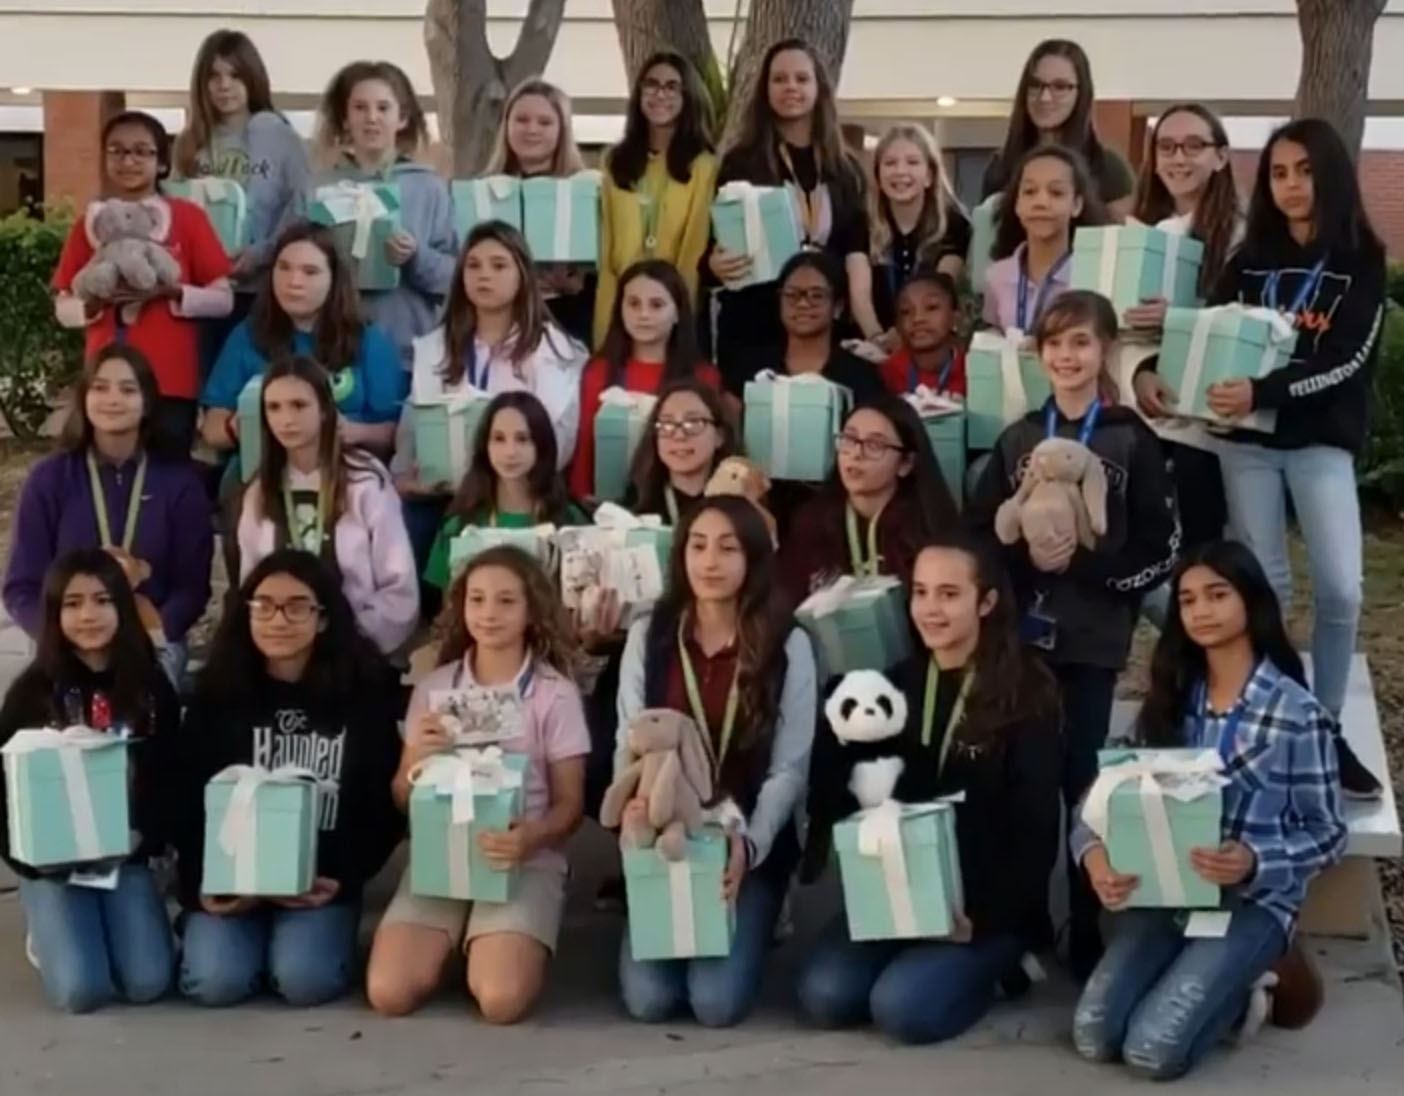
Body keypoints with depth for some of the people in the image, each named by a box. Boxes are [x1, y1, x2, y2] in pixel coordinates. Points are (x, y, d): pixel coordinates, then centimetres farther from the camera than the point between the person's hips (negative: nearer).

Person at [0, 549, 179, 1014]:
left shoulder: (152, 689, 2)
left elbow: (168, 781, 4)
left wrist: (144, 839, -14)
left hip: (126, 856, 2)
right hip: (52, 860, -2)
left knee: (148, 984, -14)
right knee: (82, 989, -19)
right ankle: (47, 938, 16)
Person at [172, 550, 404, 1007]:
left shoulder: (364, 689, -1)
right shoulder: (218, 690, 2)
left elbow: (385, 804, 0)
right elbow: (185, 800, 2)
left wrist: (343, 878, -13)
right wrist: (201, 884, -12)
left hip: (322, 874, -1)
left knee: (305, 981, -25)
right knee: (217, 982, -21)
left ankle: (325, 925, 9)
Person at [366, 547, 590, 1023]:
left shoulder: (556, 694, -2)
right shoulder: (434, 688, 6)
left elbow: (570, 804, -1)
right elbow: (403, 800, 9)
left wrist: (532, 837, -24)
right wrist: (417, 760, -15)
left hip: (524, 860, -2)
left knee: (501, 1000, -26)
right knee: (389, 993, -20)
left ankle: (503, 947, 8)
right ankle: (453, 944, 12)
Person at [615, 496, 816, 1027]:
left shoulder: (789, 645, -3)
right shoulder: (648, 637, 4)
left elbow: (790, 768, -6)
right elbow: (628, 745, 1)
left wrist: (749, 844, -21)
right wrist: (633, 809, -21)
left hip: (750, 845, -2)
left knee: (718, 1001, -18)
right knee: (648, 998, -14)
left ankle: (755, 924, 16)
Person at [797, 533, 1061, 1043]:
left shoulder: (1026, 696, -6)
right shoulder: (895, 685, 7)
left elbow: (1035, 829, -8)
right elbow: (840, 798, 6)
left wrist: (983, 917, -16)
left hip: (987, 905, -4)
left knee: (902, 1007, -24)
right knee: (823, 996, -16)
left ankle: (995, 964, 4)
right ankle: (940, 953, 8)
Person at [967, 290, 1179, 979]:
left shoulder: (1131, 442, 0)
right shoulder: (1017, 440, 10)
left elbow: (1161, 549, -4)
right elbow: (974, 536, 7)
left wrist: (1082, 562, -16)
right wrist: (1025, 558, -12)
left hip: (1092, 639, -3)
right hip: (1020, 632, 3)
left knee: (1081, 778, -1)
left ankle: (1087, 931, 11)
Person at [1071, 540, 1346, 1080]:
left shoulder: (1298, 713, -8)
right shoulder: (1170, 699, 8)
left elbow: (1328, 833, -6)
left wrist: (1254, 862, -26)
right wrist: (1094, 850, -18)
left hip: (1253, 901, -4)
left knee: (1152, 1050, -22)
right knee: (1093, 1036, -16)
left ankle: (1242, 990, 9)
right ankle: (1213, 982, 12)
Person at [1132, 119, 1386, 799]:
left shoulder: (1361, 262, -2)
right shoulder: (1250, 260, 7)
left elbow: (1350, 360, -12)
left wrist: (1263, 391, -24)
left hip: (1321, 440, -2)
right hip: (1247, 439, 2)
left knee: (1340, 589, -8)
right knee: (1263, 585, 5)